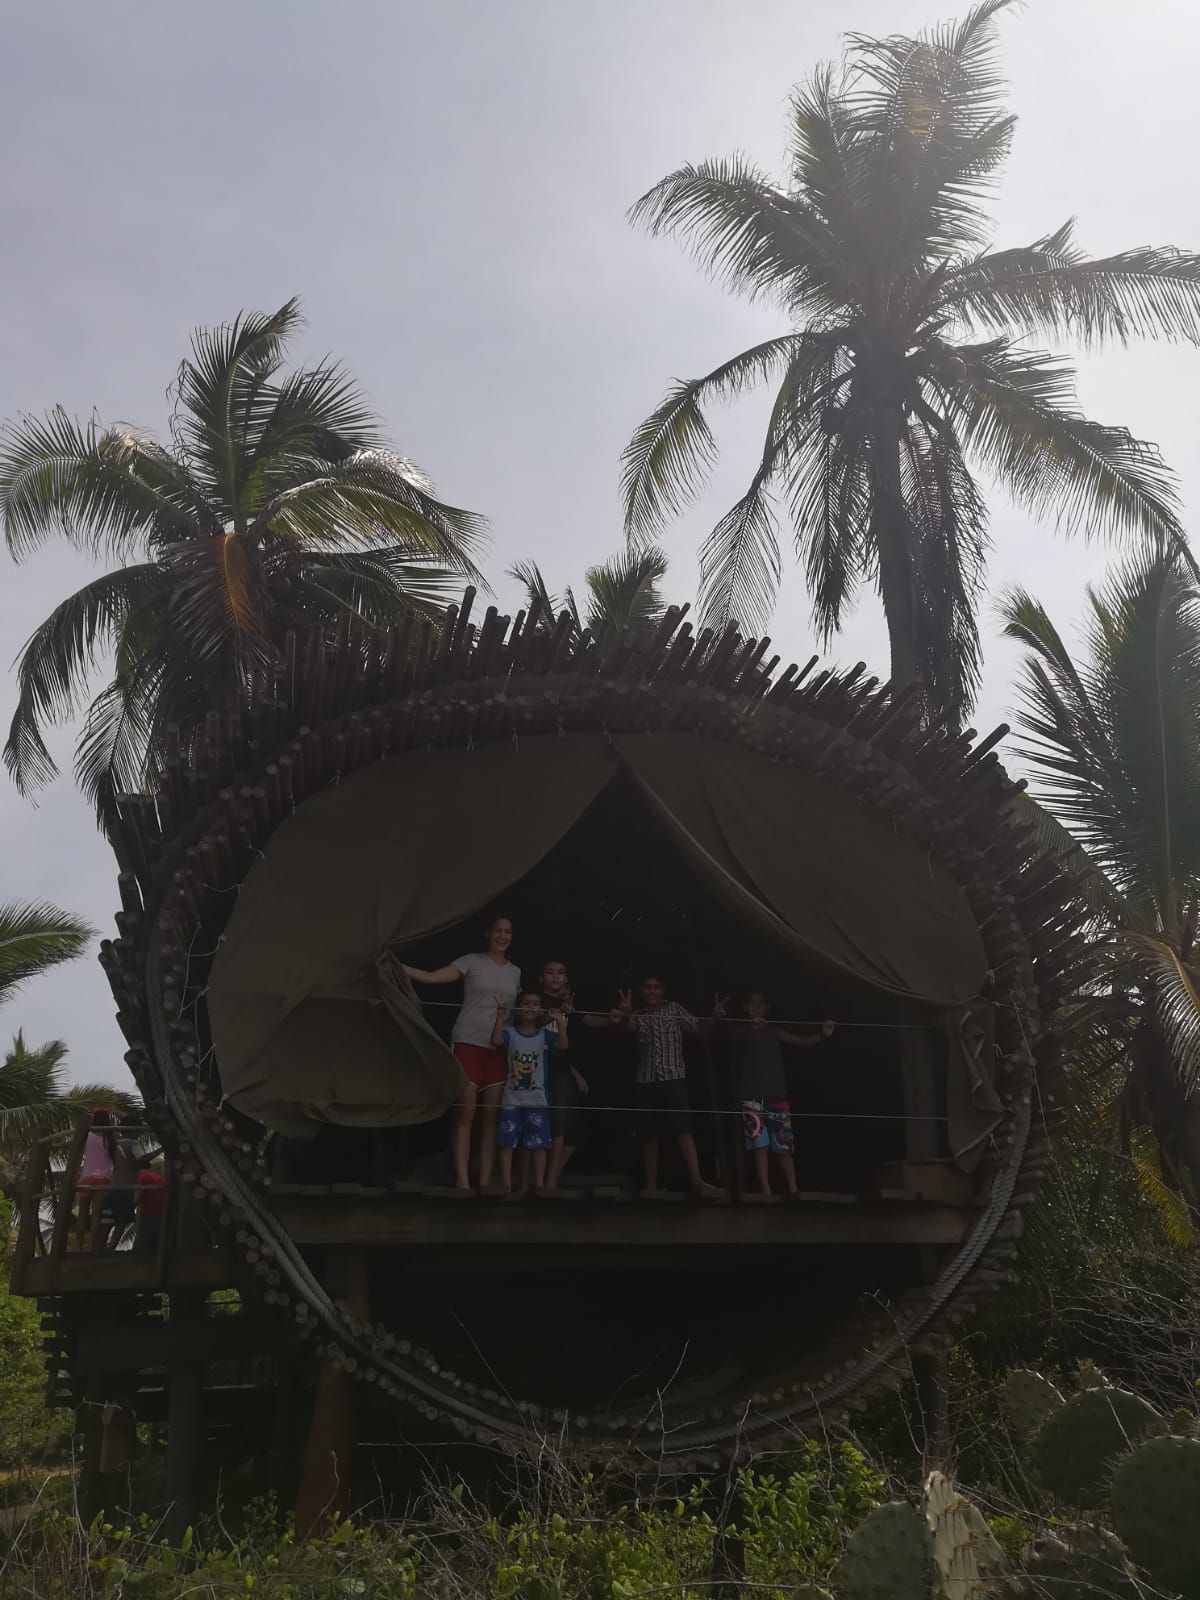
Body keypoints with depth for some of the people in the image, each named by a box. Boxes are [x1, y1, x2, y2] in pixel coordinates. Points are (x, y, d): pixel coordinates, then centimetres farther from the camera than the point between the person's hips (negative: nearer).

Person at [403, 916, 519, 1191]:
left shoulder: (515, 972, 16)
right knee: (465, 1115, -6)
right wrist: (396, 966, -20)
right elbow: (432, 977, -9)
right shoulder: (472, 961, 1)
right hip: (468, 1043, -4)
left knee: (491, 1117, 3)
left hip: (498, 1048, 4)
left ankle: (485, 1182, 6)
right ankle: (462, 1182, -5)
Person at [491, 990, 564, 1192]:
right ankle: (506, 1185, 8)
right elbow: (496, 1041, -21)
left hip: (537, 1100, 1)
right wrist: (501, 1017, -29)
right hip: (511, 1100, -1)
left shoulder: (545, 1034, 2)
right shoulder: (510, 1032, -1)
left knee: (539, 1144, 2)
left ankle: (539, 1185, 10)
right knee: (507, 1143, 2)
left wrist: (560, 1021, -30)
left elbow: (563, 1045, -15)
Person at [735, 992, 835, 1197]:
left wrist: (821, 1035, -17)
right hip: (752, 1096, -2)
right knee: (759, 1144, -7)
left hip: (776, 1093, 3)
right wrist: (752, 1027, -40)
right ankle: (765, 1190, -7)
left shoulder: (774, 1031, 11)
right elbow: (740, 1041, -19)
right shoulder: (742, 1032, 3)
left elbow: (800, 1040, 2)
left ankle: (793, 1188, 6)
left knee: (784, 1144, 2)